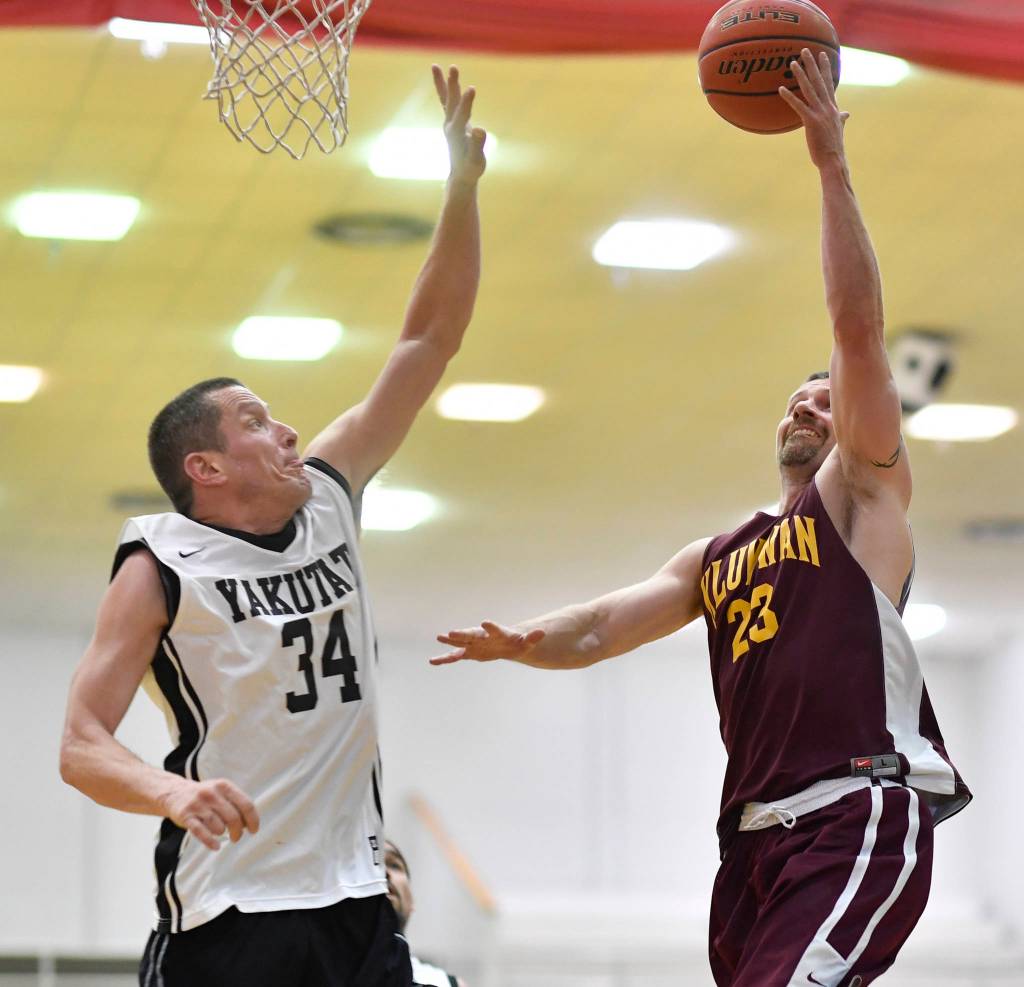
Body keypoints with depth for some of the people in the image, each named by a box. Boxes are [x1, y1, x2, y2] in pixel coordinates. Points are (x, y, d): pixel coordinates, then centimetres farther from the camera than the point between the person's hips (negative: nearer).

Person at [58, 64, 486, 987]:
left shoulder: (327, 496, 11)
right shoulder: (161, 569, -5)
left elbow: (430, 342, 13)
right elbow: (82, 747, -10)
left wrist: (463, 191, 5)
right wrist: (173, 792, -31)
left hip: (355, 901, 6)